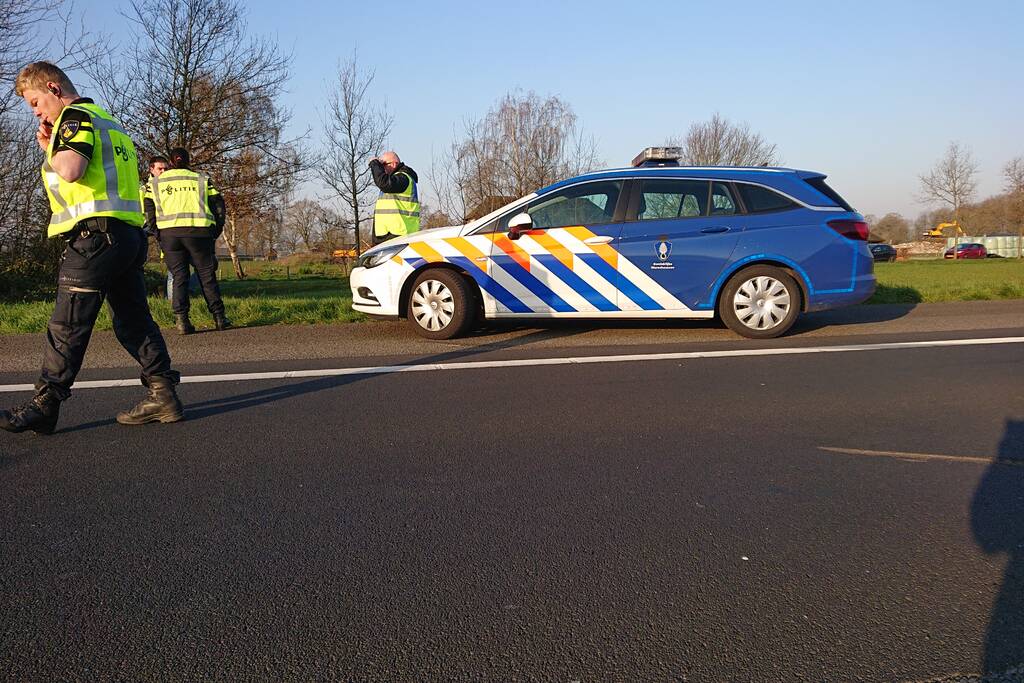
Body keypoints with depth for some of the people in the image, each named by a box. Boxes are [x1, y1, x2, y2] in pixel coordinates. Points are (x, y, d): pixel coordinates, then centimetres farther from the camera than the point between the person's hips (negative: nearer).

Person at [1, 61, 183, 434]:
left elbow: (70, 171, -18)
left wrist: (48, 148, 1)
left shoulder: (76, 115, -3)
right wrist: (53, 148, 19)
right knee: (134, 319, 9)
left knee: (67, 325, -4)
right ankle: (163, 395, 7)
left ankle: (43, 407, 2)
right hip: (130, 234, 9)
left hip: (94, 234, -9)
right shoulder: (108, 121, 25)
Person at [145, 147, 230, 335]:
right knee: (207, 275, 8)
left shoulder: (156, 182, 16)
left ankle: (181, 319, -6)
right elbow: (218, 204, 8)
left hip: (168, 232, 1)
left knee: (179, 276, 6)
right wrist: (216, 230, 14)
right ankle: (219, 317, 8)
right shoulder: (201, 179, 14)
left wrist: (157, 233, 15)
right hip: (198, 231, -1)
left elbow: (149, 209, 10)